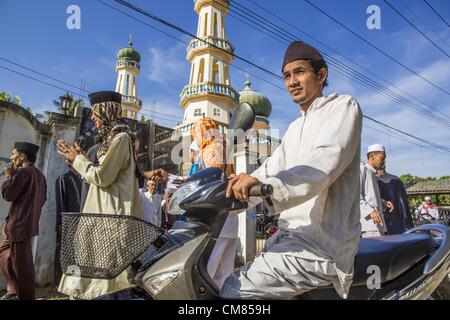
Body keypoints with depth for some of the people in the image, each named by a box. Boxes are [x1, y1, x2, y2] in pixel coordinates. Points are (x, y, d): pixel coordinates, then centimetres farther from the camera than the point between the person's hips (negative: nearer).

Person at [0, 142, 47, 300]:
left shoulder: (23, 172, -13)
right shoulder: (40, 175, 12)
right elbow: (42, 199, 17)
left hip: (20, 225, -10)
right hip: (29, 223, 10)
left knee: (21, 264, -2)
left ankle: (26, 296, 7)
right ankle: (13, 289, 28)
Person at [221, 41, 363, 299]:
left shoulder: (343, 106, -6)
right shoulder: (296, 128, 22)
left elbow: (324, 163, -25)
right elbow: (272, 166, 14)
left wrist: (265, 185, -39)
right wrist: (239, 185, -2)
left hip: (319, 247, -9)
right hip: (290, 235, 9)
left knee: (230, 291, -17)